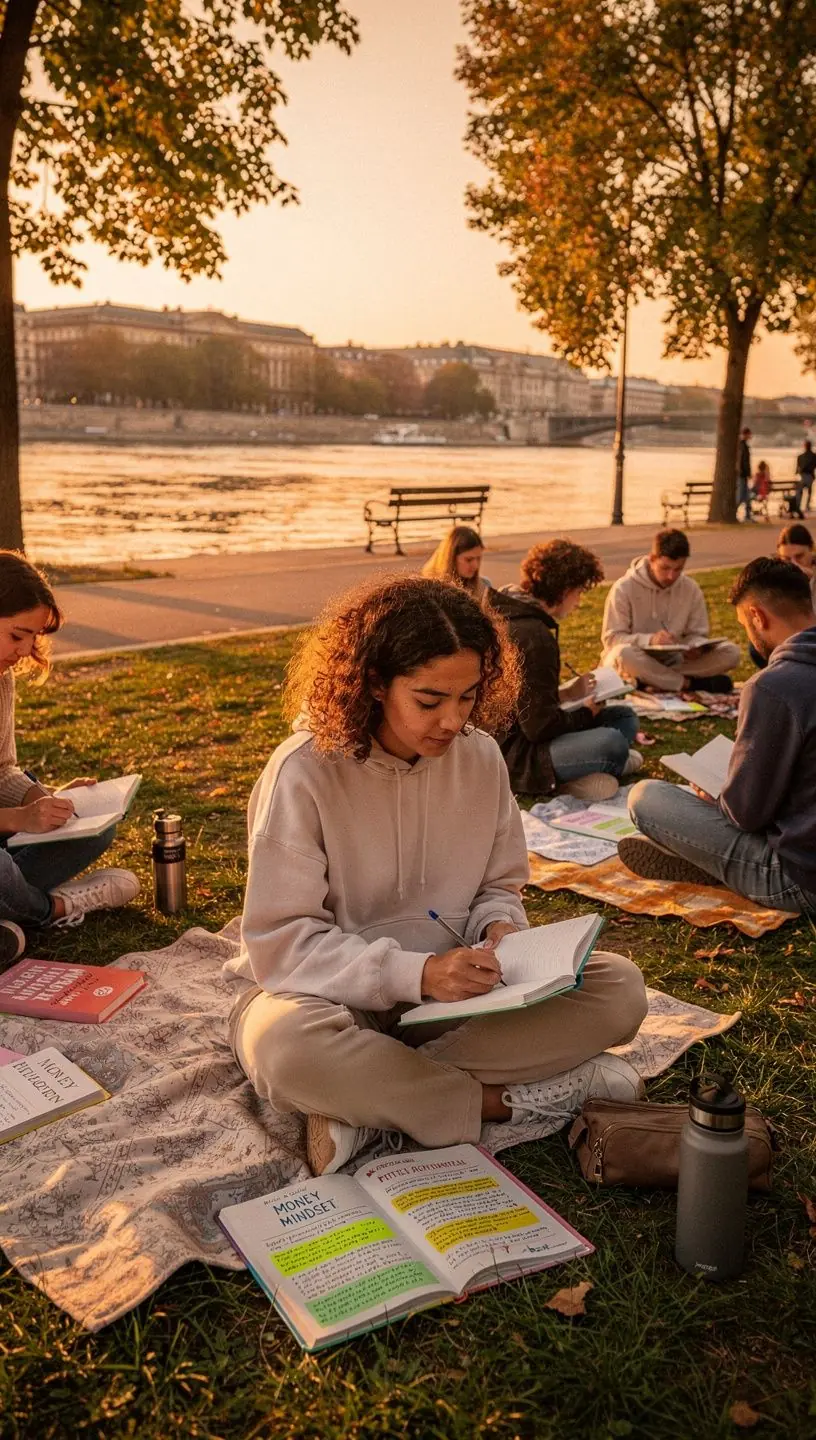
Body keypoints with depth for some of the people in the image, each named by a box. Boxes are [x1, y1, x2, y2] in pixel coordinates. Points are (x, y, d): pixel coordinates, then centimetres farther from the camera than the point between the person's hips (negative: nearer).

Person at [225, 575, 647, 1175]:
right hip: (337, 997, -4)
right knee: (282, 1045, -40)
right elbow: (280, 943, -20)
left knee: (619, 988, -17)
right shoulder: (304, 771, -19)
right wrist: (414, 973, -32)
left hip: (450, 992, 5)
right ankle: (518, 1098, -20)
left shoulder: (480, 755, -5)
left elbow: (500, 886, 8)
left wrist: (499, 926, -16)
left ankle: (373, 1109, -19)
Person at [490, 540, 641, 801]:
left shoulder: (510, 617, 11)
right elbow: (541, 727, -23)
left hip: (515, 734, 11)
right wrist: (586, 713, -4)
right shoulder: (533, 636, -22)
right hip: (511, 754, -11)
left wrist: (566, 692, 17)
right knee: (612, 742, -32)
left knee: (624, 716, 10)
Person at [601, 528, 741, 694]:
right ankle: (690, 683, -25)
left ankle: (652, 682, -24)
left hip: (674, 662, 4)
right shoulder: (624, 588, -10)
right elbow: (611, 638, -13)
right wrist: (649, 640, -31)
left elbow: (697, 635, 7)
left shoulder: (691, 589, 1)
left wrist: (695, 648, -19)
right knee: (623, 653, -39)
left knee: (731, 652, -17)